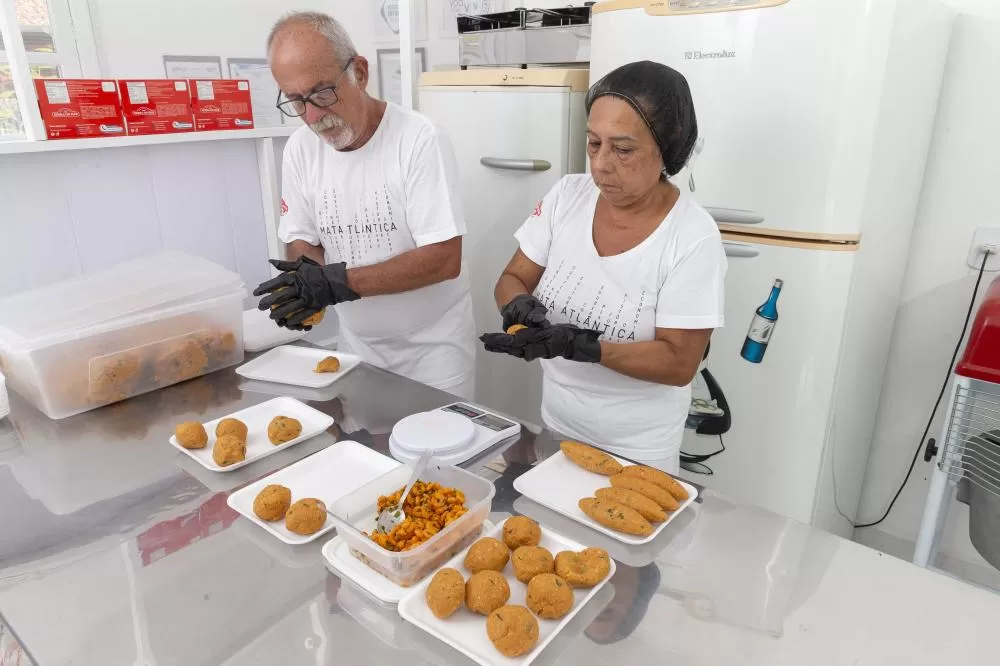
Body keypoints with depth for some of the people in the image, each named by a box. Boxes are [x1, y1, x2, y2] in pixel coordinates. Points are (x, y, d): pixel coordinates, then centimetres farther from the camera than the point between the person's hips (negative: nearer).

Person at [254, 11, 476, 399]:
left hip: (432, 345, -4)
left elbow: (444, 259, -24)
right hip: (357, 344, 5)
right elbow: (301, 238, 6)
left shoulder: (418, 140, -20)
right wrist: (309, 276, -18)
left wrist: (340, 282, -29)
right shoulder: (300, 149, -3)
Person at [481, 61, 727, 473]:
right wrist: (520, 305, -24)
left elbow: (679, 363, -20)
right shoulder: (567, 196, -8)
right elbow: (511, 280, -1)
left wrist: (579, 345, -33)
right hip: (555, 425, 5)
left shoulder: (694, 237, -20)